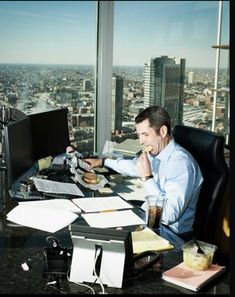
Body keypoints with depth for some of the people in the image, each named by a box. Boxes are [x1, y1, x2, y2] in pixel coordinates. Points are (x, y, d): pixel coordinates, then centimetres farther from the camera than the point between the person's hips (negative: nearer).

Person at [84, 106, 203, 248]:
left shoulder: (181, 163, -25)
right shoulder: (155, 153, 3)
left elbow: (169, 215, -30)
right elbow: (133, 166, 28)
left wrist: (147, 177, -26)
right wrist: (103, 161, 36)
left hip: (170, 235, -8)